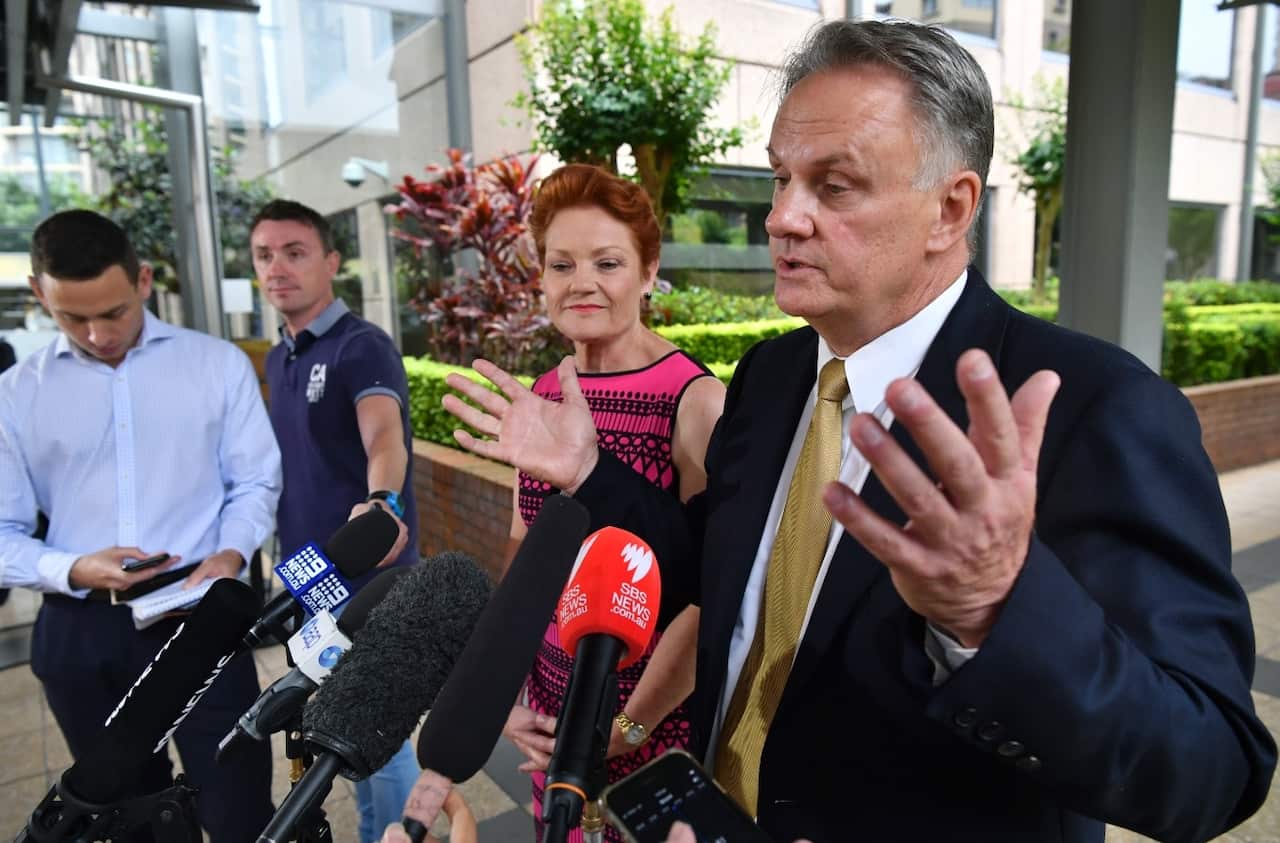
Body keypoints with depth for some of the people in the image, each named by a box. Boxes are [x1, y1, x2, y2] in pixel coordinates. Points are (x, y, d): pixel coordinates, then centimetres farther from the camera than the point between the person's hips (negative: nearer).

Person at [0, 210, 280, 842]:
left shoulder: (218, 364, 3)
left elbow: (255, 482, 4)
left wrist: (231, 554, -15)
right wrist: (73, 570, -16)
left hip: (197, 619, -2)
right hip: (79, 636, 2)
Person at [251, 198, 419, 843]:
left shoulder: (362, 346, -16)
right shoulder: (277, 359, 9)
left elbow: (384, 437, -34)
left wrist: (380, 503, -54)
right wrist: (290, 558, 8)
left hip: (368, 578, -8)